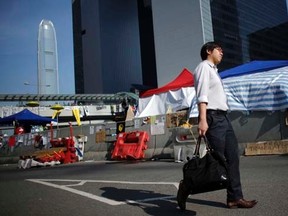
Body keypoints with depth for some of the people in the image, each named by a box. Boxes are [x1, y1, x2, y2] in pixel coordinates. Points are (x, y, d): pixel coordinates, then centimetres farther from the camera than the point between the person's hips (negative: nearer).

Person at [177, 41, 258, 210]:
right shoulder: (204, 66, -4)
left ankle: (235, 197, 13)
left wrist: (223, 118, 14)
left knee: (232, 157, 6)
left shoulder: (213, 70, 25)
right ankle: (187, 186, 4)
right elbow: (202, 95, -16)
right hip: (213, 118, -10)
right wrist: (202, 119, -25)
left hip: (224, 117, 10)